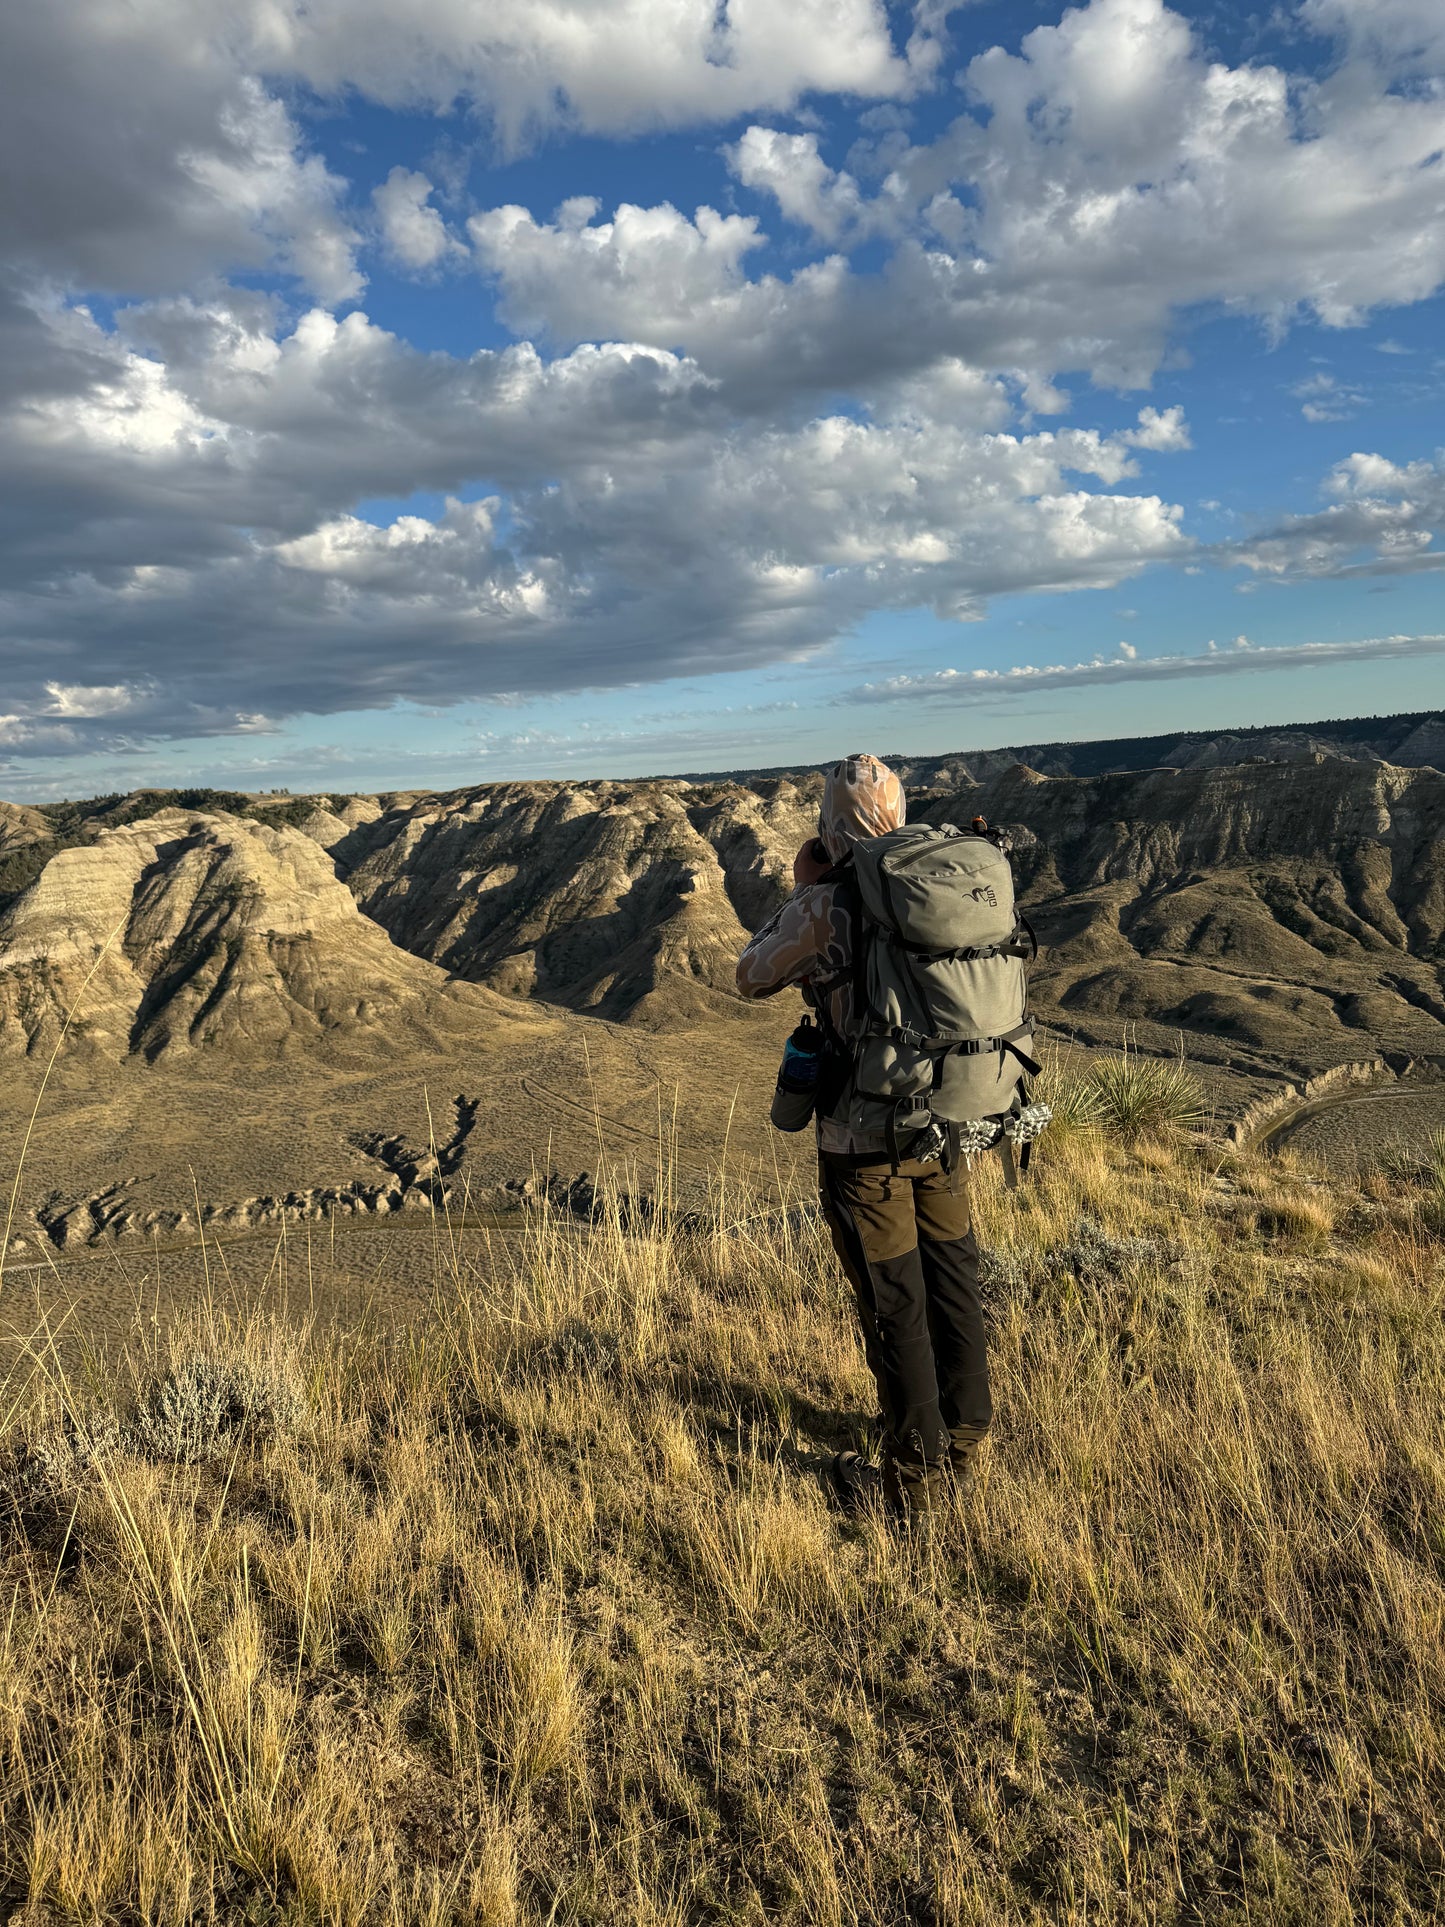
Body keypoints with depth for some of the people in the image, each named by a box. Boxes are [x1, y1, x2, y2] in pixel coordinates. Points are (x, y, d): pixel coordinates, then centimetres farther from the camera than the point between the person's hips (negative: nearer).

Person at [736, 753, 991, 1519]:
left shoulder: (825, 904, -15)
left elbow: (752, 977, 0)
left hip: (864, 1137, -6)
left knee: (893, 1304, 5)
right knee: (953, 1279, 19)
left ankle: (912, 1476, 19)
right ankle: (962, 1439, 37)